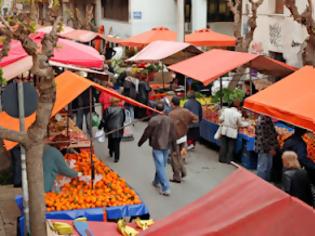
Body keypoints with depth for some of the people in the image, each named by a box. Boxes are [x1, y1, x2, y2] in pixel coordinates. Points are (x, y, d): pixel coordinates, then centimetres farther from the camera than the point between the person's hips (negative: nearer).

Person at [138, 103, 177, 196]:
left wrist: (140, 142, 8)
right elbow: (173, 134, 5)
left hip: (157, 146, -5)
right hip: (166, 146, 5)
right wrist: (174, 146, 17)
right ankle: (157, 181, 39)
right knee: (162, 165, 21)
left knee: (160, 166, -4)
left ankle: (166, 188, -10)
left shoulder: (153, 120, -14)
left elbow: (147, 133, -8)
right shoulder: (169, 120, 0)